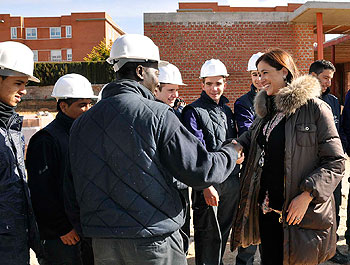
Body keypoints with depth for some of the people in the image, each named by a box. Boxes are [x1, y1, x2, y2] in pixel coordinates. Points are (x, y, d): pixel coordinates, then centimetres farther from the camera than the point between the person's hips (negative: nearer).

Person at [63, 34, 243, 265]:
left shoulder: (81, 123, 4)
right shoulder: (156, 115, -14)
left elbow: (72, 192, 8)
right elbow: (201, 171, -13)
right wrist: (232, 152, 6)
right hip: (154, 243, -5)